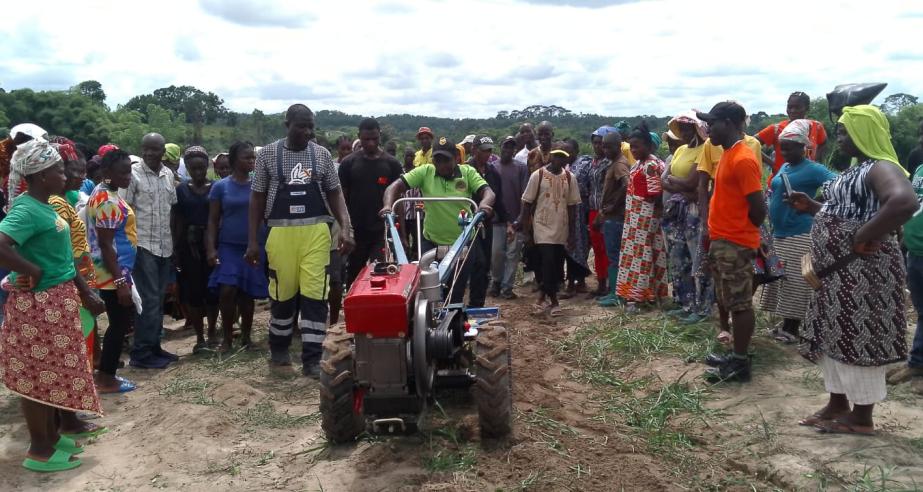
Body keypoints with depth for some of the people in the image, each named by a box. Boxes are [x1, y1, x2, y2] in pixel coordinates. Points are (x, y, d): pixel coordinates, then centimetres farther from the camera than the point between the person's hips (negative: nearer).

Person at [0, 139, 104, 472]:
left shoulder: (44, 207, 9)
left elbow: (63, 258, 16)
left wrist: (85, 293, 18)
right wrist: (32, 270, -23)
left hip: (58, 301, 9)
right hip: (39, 304, -9)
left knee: (55, 371, 18)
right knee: (39, 375, 2)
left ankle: (51, 434, 33)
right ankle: (40, 450, 15)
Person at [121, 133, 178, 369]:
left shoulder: (169, 174, 10)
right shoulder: (133, 173, -8)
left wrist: (176, 242, 13)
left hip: (165, 246, 6)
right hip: (142, 245, -6)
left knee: (159, 299, 11)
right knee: (149, 300, -5)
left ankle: (154, 346, 20)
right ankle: (141, 353, 2)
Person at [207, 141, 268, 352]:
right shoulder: (220, 186, 2)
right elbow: (213, 220, 2)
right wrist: (211, 248, -7)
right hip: (229, 245, -1)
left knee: (247, 293, 5)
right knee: (227, 290, -12)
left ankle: (246, 336, 19)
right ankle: (227, 337, 4)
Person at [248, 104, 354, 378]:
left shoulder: (322, 155, 5)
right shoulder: (268, 154, 3)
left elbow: (335, 194, 9)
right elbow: (257, 198, 5)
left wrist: (346, 228, -6)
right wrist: (252, 240, 1)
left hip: (316, 232, 0)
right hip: (281, 233, 0)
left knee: (315, 296, -3)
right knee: (282, 293, 10)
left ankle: (312, 360, 4)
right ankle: (279, 349, 31)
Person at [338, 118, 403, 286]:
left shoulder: (392, 164, 2)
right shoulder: (348, 163, 2)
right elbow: (342, 198, 5)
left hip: (382, 231, -1)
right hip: (355, 231, 1)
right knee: (354, 277, 9)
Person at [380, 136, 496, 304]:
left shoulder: (468, 172, -3)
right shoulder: (425, 172, -4)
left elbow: (488, 192, -13)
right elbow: (396, 186, -8)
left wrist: (484, 203, -36)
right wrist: (388, 205, -27)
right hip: (431, 242, 0)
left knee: (456, 294, 11)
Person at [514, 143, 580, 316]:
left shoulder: (570, 178, 4)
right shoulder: (538, 175, -5)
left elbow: (572, 206, 6)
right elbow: (527, 203, -1)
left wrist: (572, 233, 4)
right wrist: (524, 227, -3)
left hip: (561, 229, 4)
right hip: (543, 227, -4)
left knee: (557, 265, 7)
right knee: (549, 263, -12)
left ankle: (543, 296, 24)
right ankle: (553, 300, -1)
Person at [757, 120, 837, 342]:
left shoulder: (813, 169, -11)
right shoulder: (783, 168, 13)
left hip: (799, 234, -8)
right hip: (779, 232, 8)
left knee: (795, 282, -2)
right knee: (781, 280, 13)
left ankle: (791, 330, 7)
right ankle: (786, 325, 23)